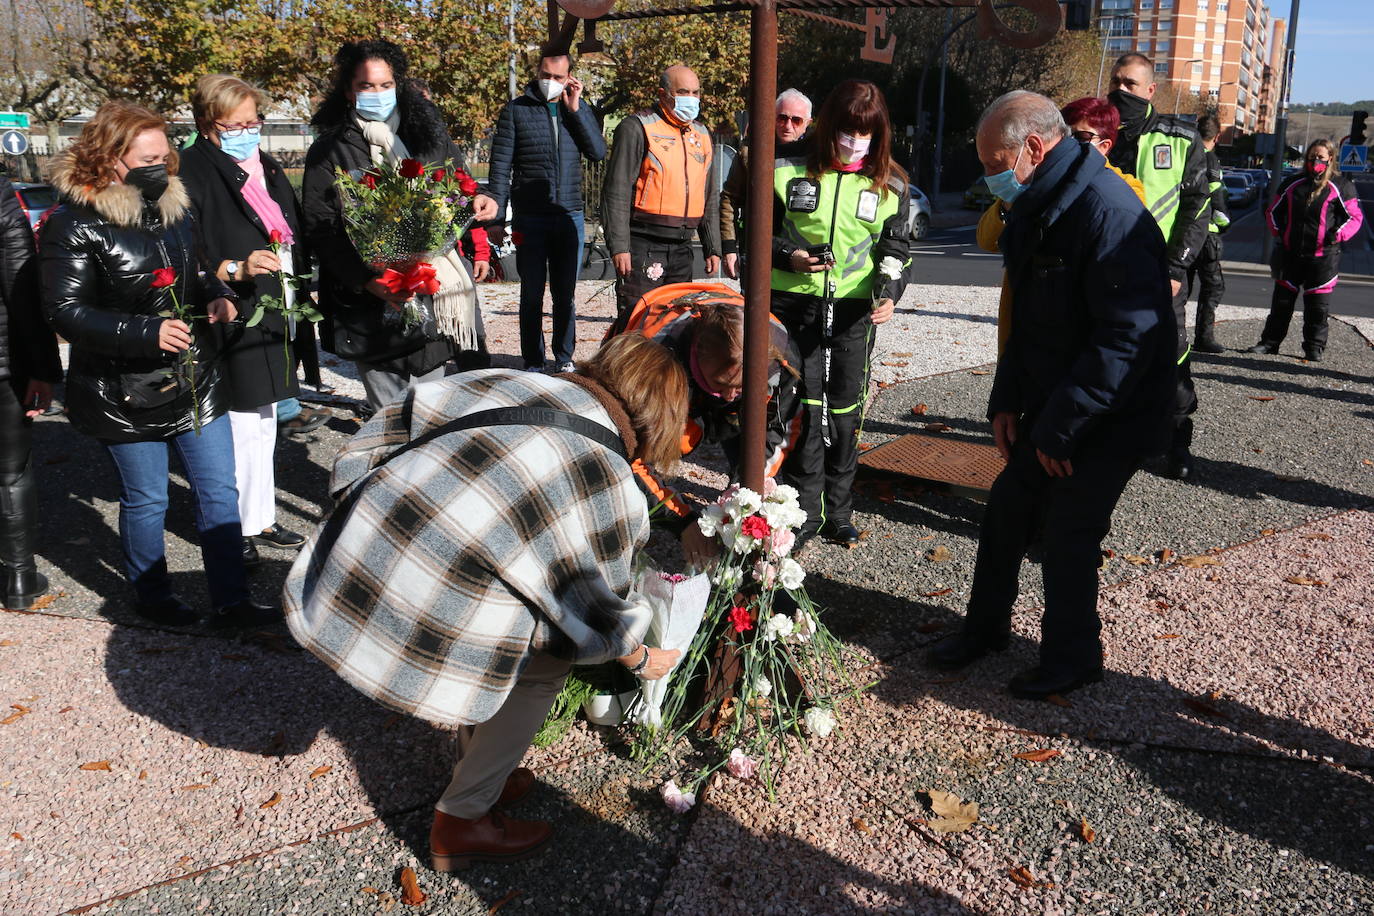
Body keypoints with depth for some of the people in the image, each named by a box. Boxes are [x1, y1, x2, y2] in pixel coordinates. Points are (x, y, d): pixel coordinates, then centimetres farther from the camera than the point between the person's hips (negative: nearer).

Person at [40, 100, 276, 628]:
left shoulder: (174, 209, 6)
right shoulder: (74, 225, -13)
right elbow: (66, 312, -16)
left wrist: (219, 298, 0)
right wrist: (147, 332, -26)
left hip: (196, 381, 6)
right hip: (125, 394, -5)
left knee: (220, 491, 6)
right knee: (145, 500, 9)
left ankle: (230, 602, 17)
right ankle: (152, 597, 32)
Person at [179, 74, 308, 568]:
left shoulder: (268, 168, 13)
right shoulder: (193, 175, -12)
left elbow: (295, 239, 23)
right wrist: (235, 269, -30)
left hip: (273, 318, 8)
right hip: (231, 321, -8)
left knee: (264, 420, 17)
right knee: (240, 426, -5)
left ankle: (260, 518, 29)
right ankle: (236, 529, 8)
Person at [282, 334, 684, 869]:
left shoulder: (504, 382, 8)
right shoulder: (610, 487, -6)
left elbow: (399, 422, 14)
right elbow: (597, 619, 7)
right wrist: (641, 659, 27)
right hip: (417, 627, -7)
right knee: (547, 664, 17)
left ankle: (481, 778, 43)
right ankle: (462, 822, 23)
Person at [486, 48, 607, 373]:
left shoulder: (578, 109, 11)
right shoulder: (516, 110, 3)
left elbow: (599, 152, -1)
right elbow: (500, 165, 1)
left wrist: (576, 109, -6)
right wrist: (496, 214, -7)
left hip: (570, 217, 2)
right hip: (529, 218, -2)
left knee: (565, 294, 8)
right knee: (532, 294, 3)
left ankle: (564, 358, 18)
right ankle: (533, 363, 10)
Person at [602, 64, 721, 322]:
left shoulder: (701, 135, 17)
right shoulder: (637, 128, -4)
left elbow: (710, 198, 22)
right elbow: (616, 192, -10)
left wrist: (712, 248, 17)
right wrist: (619, 247, -16)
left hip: (682, 249, 7)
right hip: (642, 248, -7)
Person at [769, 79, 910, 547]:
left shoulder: (890, 183, 4)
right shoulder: (790, 166, -1)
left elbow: (896, 246, 8)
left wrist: (889, 292, -11)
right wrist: (788, 257, -14)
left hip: (854, 308, 2)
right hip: (794, 303, -2)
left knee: (846, 409, 8)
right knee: (804, 408, -3)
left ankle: (838, 510, 21)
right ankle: (806, 511, 9)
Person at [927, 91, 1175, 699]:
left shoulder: (1109, 214, -25)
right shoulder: (1035, 210, 6)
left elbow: (1128, 341, -29)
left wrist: (1058, 429, -24)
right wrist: (1007, 402, 5)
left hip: (1107, 421, -9)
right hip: (1050, 408, 9)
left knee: (1069, 534, 1)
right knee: (1007, 507, 14)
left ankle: (1072, 659, 24)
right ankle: (986, 626, 34)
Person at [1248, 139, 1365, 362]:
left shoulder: (1341, 186, 1)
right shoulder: (1292, 184, 10)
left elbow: (1355, 217, 2)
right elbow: (1274, 210, 19)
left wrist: (1338, 235, -14)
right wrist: (1278, 231, 3)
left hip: (1322, 257, -3)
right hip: (1290, 253, 3)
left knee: (1317, 305, 1)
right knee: (1281, 301, 8)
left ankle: (1314, 348, 9)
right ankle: (1270, 342, 15)